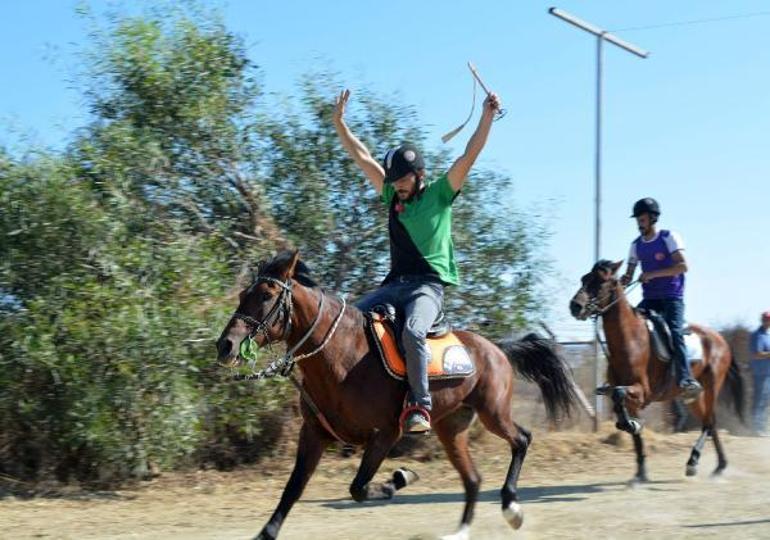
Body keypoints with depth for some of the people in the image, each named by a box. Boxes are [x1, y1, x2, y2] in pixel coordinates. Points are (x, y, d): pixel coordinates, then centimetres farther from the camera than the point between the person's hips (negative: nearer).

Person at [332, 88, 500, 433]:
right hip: (394, 284, 7)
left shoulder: (439, 195, 2)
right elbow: (362, 157, 20)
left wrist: (487, 117, -16)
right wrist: (339, 122, 19)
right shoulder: (392, 197, 16)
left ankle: (419, 405, -28)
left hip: (428, 286, -7)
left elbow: (469, 156, -8)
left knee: (413, 332, -34)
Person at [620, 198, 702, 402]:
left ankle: (687, 381, -35)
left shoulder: (669, 238, -4)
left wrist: (653, 274, -22)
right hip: (649, 300, 6)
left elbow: (683, 266, -15)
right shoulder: (637, 245, 13)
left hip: (672, 297, -6)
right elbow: (629, 275, 14)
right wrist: (618, 282, -11)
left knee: (674, 333, -25)